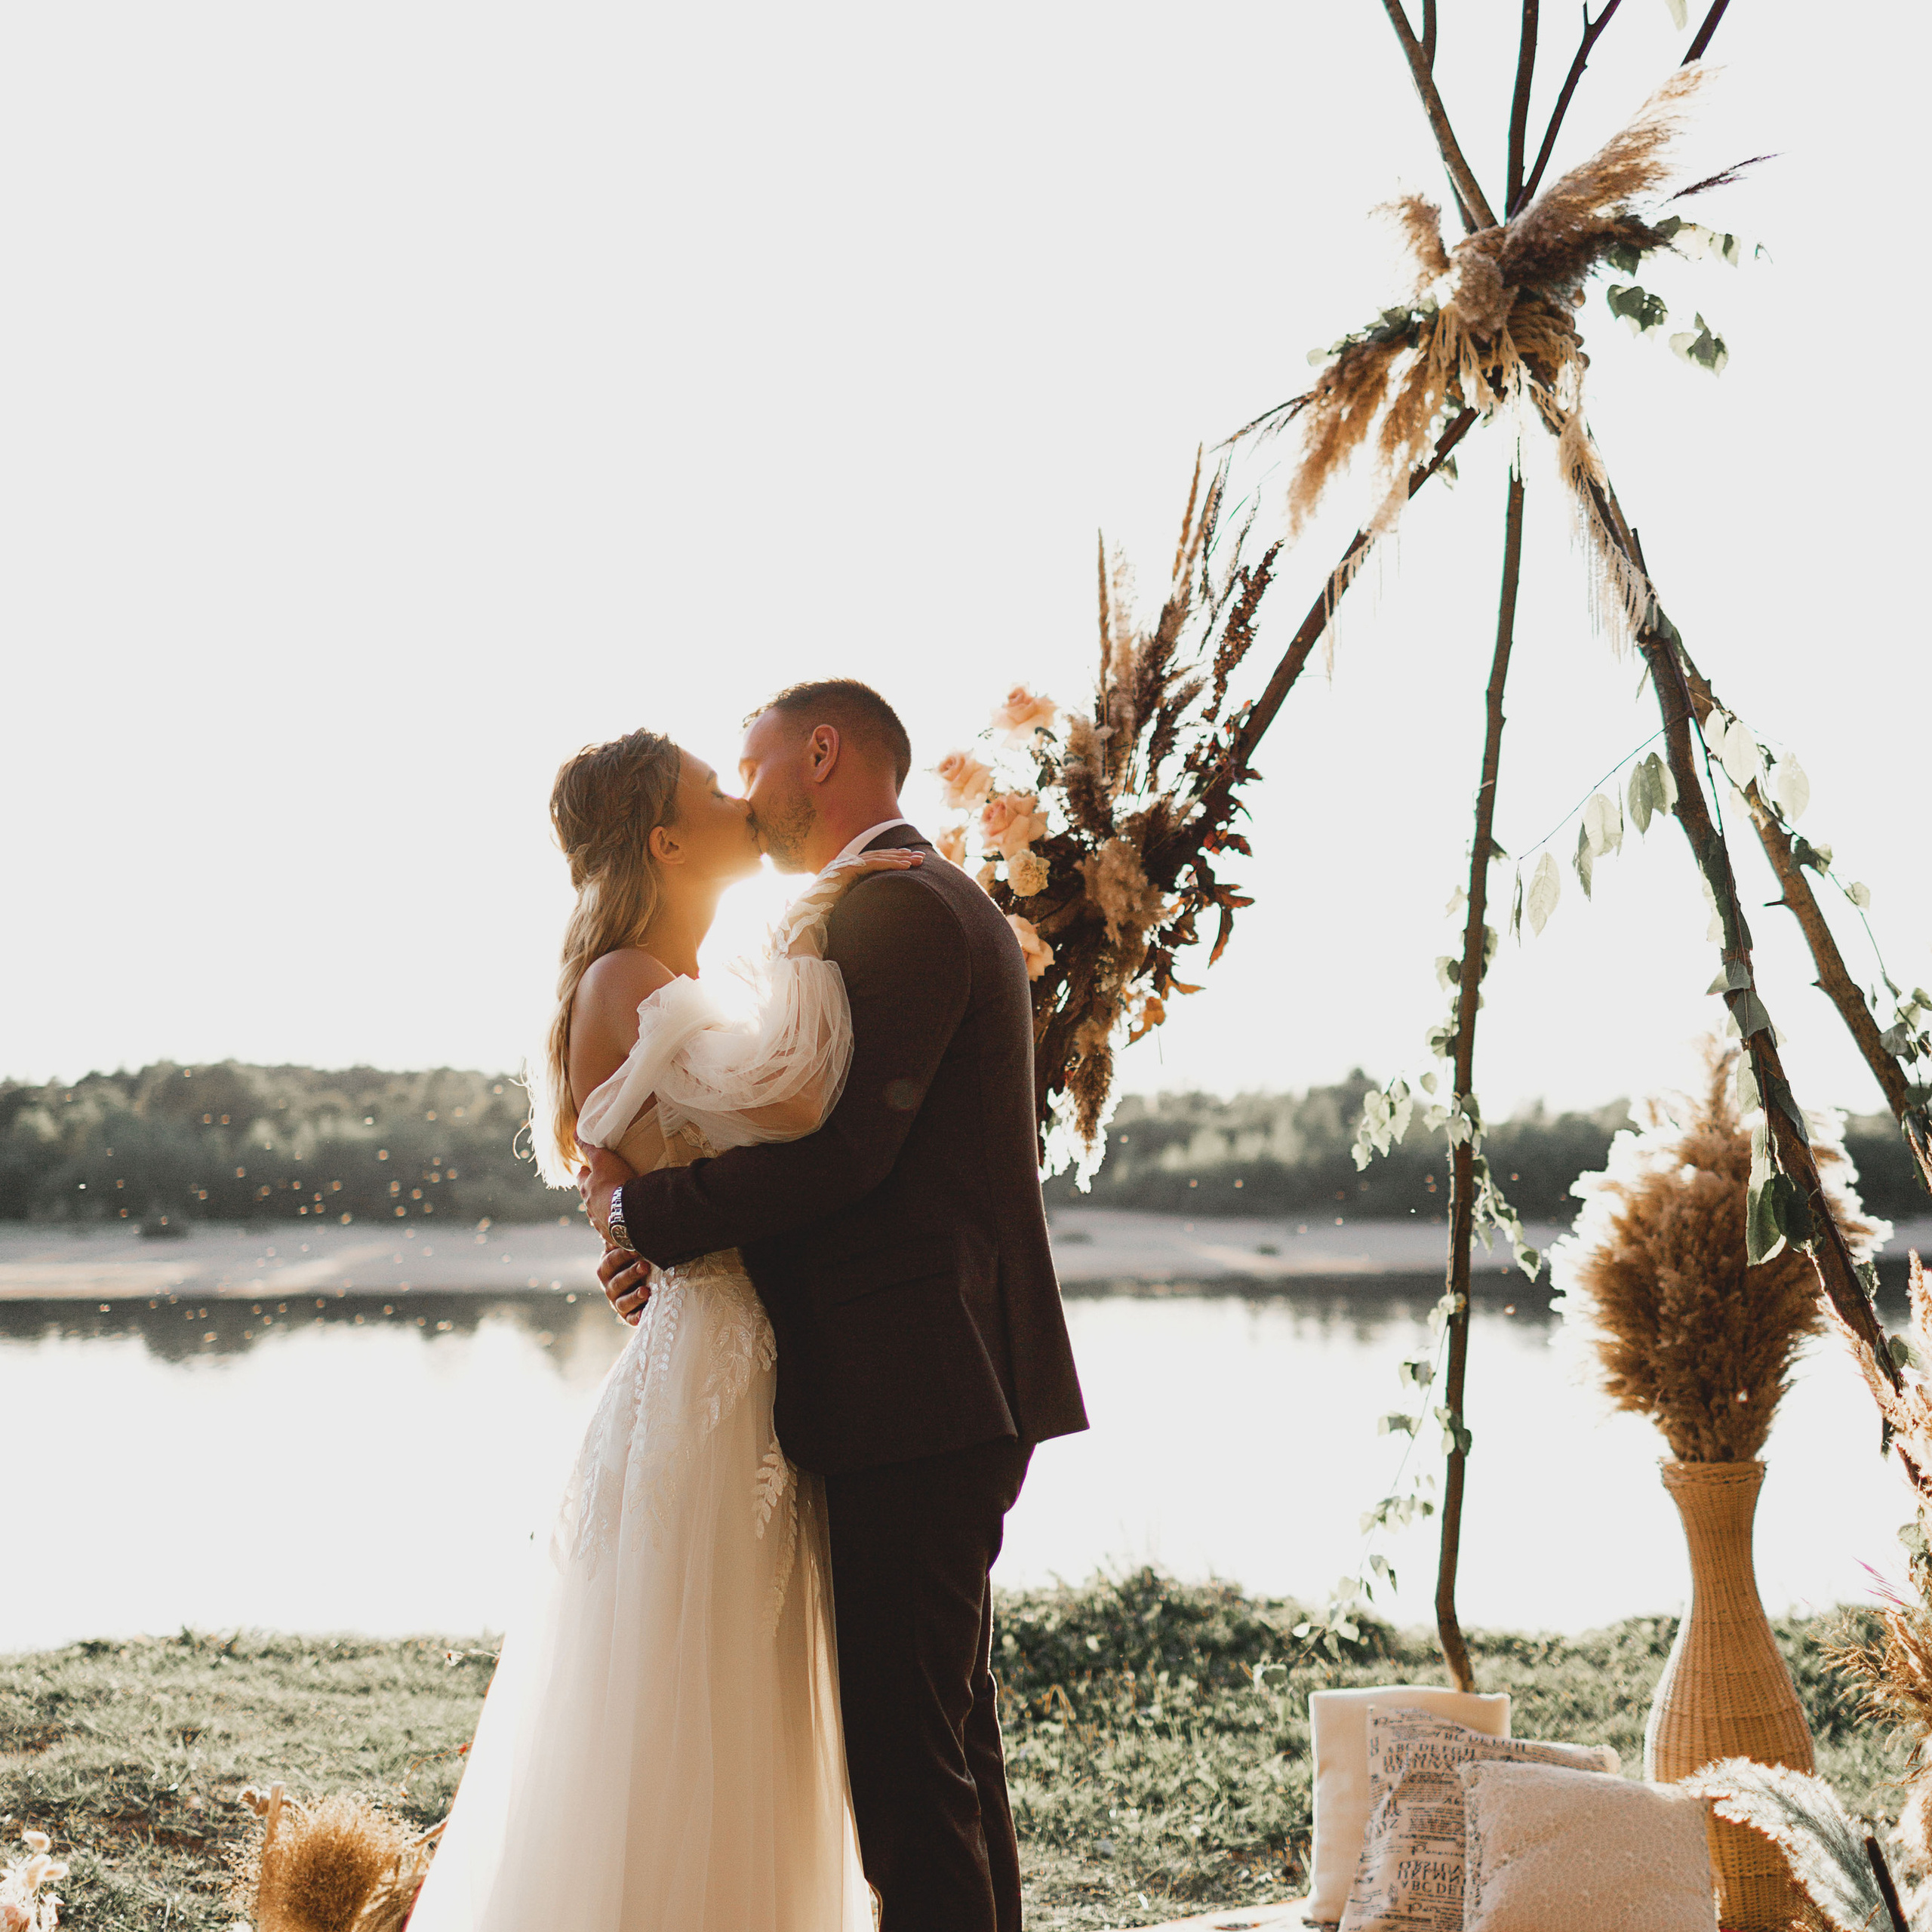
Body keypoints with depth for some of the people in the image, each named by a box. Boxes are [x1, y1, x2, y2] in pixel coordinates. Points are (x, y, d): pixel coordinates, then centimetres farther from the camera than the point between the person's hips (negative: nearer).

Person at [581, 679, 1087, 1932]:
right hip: (958, 1392, 11)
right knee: (952, 1739, 17)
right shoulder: (942, 904, 21)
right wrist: (685, 1241, 4)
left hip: (917, 1395, -11)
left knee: (906, 1747, -7)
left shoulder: (897, 907, -11)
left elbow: (837, 1148, -21)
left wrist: (643, 1208, -9)